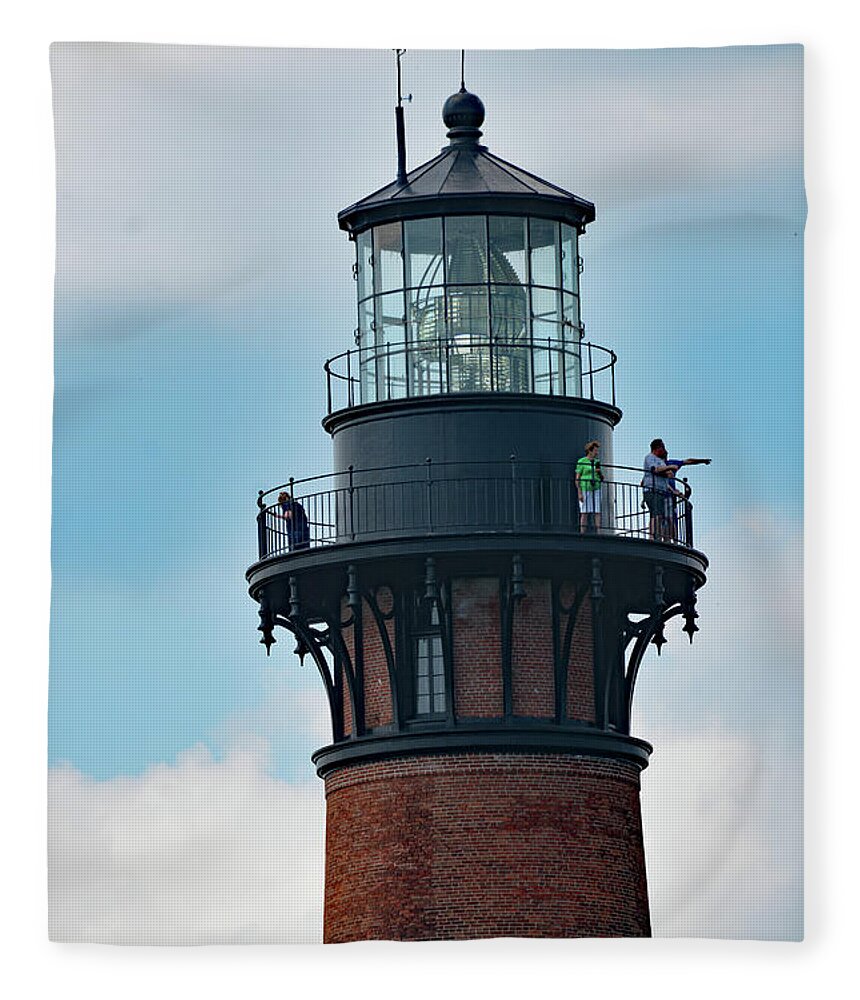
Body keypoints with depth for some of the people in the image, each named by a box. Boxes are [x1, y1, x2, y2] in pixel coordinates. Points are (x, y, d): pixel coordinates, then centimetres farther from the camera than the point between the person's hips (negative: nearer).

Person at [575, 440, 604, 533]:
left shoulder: (596, 462, 13)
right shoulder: (581, 462, -4)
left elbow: (601, 478, 15)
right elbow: (577, 479, -7)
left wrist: (599, 471, -6)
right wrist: (579, 493, -15)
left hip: (595, 490, 5)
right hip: (585, 489, -5)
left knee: (597, 513, -2)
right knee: (585, 513, -7)